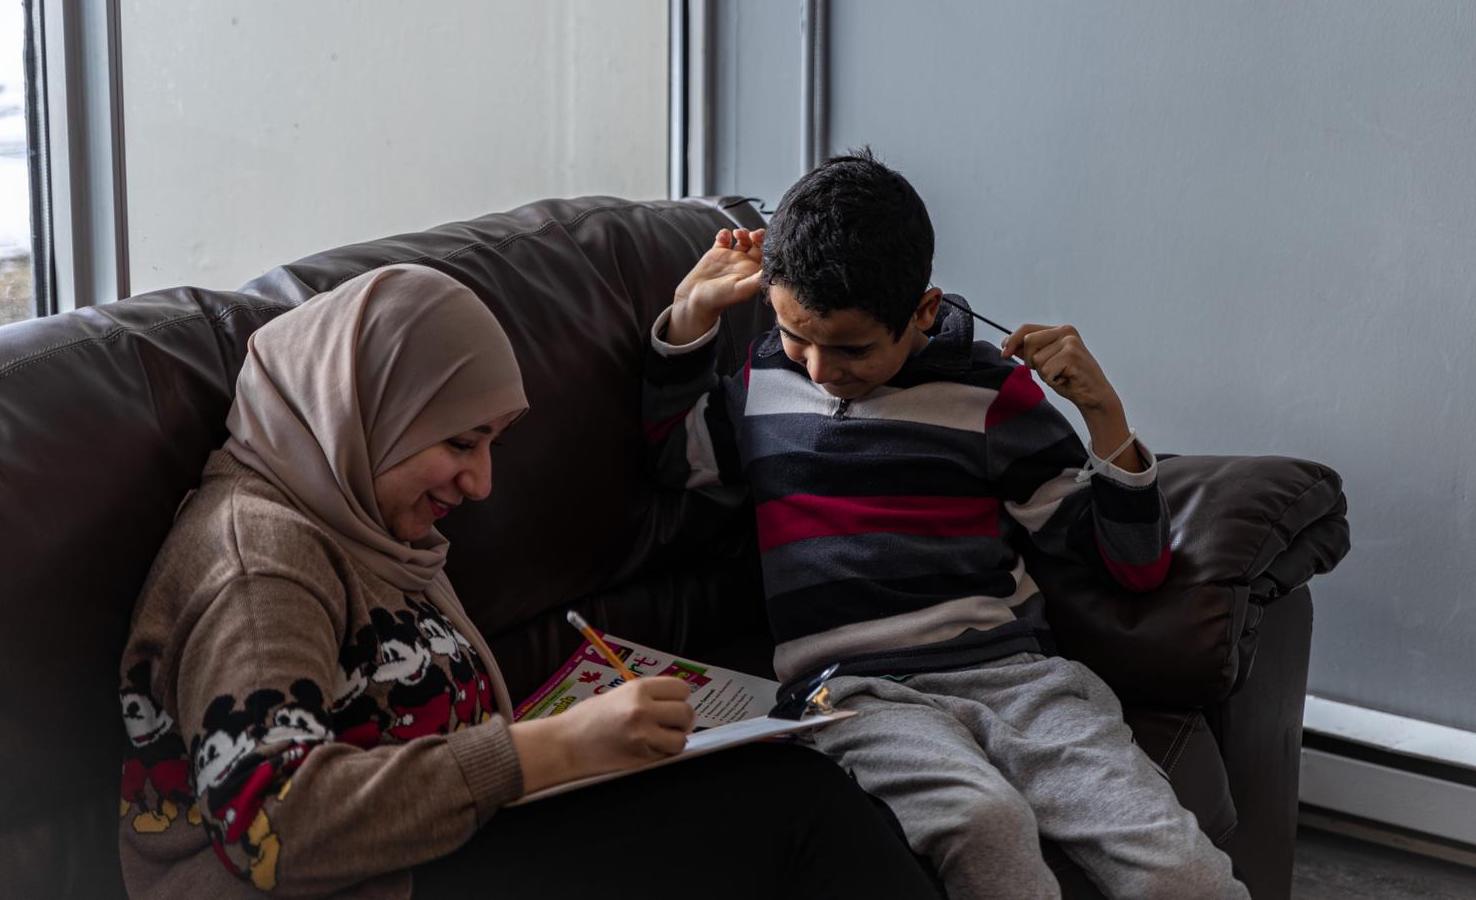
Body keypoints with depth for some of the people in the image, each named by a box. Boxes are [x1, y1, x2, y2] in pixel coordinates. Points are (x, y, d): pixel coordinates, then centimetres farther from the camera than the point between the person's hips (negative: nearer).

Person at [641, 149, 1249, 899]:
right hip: (855, 690, 0)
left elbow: (1137, 565, 11)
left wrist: (1104, 412, -5)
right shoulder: (764, 380, 15)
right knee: (981, 821, -35)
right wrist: (693, 307, 18)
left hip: (1013, 670, 0)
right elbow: (664, 454, 31)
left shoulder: (986, 389, 9)